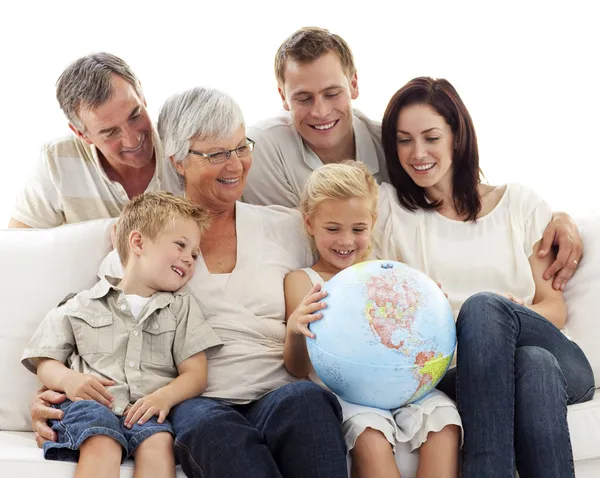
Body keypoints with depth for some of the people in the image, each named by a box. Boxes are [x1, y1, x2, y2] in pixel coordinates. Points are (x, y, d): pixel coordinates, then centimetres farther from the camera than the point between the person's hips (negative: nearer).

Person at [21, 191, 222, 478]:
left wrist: (165, 396, -9)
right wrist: (68, 379, -6)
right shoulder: (81, 307, 21)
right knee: (102, 444, -36)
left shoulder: (182, 307, 24)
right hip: (91, 404, -1)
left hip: (148, 411, 1)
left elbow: (195, 374, 13)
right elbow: (46, 364, 18)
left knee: (158, 443, -35)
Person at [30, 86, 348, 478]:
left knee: (304, 399, -35)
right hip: (192, 404, -1)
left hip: (279, 393, 2)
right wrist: (54, 396, -4)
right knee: (210, 424, -38)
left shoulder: (289, 229, 18)